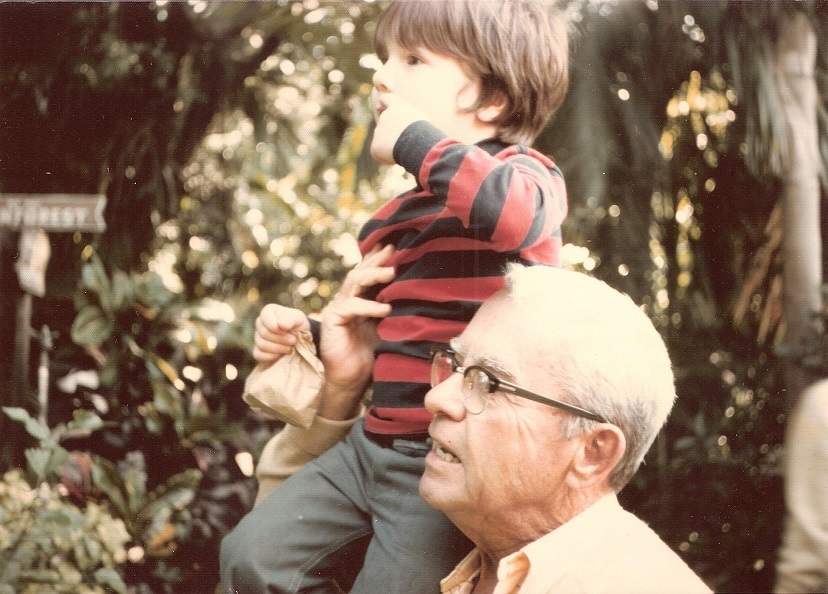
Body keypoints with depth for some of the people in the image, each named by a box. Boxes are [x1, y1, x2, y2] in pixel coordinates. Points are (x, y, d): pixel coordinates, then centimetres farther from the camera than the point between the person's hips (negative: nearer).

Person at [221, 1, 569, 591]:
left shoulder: (522, 175, -7)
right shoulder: (398, 217, 16)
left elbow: (515, 214, -35)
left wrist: (416, 140, -23)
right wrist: (307, 332, 12)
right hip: (374, 442, 8)